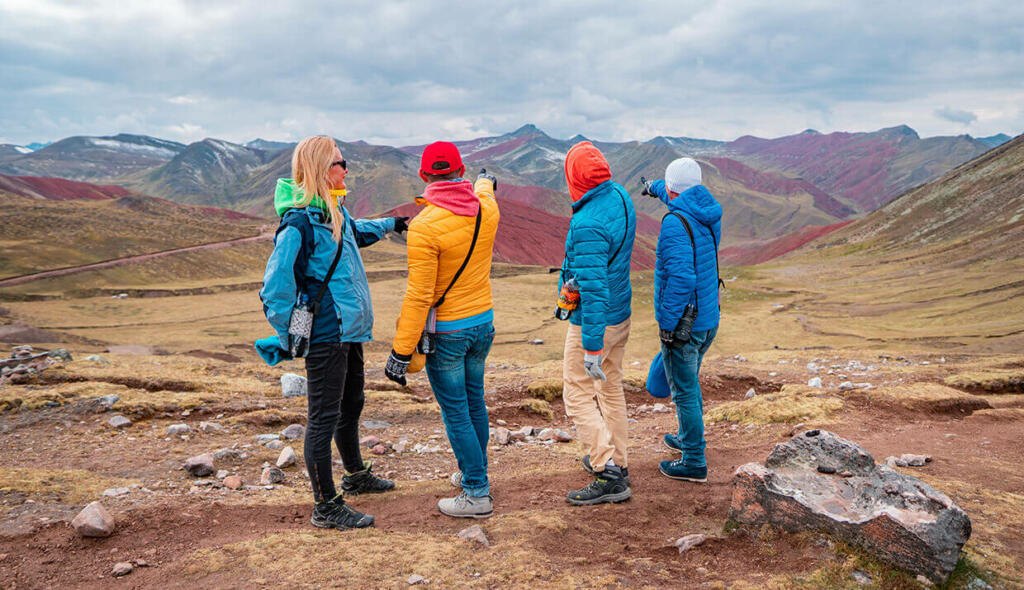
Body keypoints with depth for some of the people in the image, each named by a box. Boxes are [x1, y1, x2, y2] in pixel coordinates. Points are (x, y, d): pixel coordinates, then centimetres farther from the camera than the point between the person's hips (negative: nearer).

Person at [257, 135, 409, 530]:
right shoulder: (299, 222, -21)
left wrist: (390, 224, 45)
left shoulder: (336, 211, 7)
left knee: (350, 405, 23)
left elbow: (356, 232, 34)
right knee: (324, 418, -1)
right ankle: (326, 507, 10)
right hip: (325, 335, -10)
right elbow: (275, 289, -21)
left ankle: (356, 476, 43)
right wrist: (289, 340, -15)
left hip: (350, 330, 10)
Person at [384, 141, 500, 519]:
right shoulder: (486, 209, -3)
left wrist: (401, 352, -17)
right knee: (474, 402, 20)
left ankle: (477, 494, 9)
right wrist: (485, 183, 51)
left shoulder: (425, 226, -21)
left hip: (446, 331, -7)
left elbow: (419, 295, -22)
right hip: (483, 321, 7)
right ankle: (473, 474, 36)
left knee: (456, 412, 3)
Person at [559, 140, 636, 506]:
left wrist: (592, 347, -26)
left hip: (593, 321, -9)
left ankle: (610, 477, 0)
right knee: (611, 388, 20)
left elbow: (593, 289, -30)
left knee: (578, 397, 0)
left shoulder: (587, 226, -29)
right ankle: (616, 461, 34)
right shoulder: (620, 198, 0)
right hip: (621, 314, 9)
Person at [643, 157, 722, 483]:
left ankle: (694, 463, 11)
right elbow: (684, 199, 29)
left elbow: (681, 279, -29)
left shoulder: (675, 224, -22)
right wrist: (656, 187, 46)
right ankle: (689, 439, 43)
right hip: (709, 319, 9)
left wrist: (667, 324, -21)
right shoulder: (708, 214, 4)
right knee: (690, 383, 25)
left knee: (684, 392, 3)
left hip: (684, 324, -9)